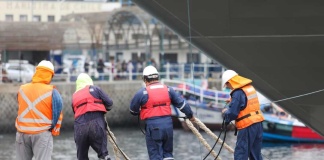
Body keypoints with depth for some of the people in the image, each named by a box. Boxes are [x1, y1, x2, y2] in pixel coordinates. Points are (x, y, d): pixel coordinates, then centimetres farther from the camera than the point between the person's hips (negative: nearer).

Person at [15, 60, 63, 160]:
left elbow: (21, 109, 12)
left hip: (22, 134, 4)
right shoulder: (51, 92, -8)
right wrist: (55, 130, 9)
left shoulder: (22, 89, 5)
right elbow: (57, 114, -7)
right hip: (42, 134, -4)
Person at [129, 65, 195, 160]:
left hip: (153, 125, -4)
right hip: (168, 124, 4)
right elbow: (181, 103, 14)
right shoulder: (168, 90, 7)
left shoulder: (142, 93, -6)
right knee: (167, 152, 18)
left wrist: (139, 113, 28)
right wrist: (190, 115, 29)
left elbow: (133, 110, 4)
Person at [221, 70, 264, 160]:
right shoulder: (250, 88, 11)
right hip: (258, 122, 9)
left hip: (247, 126, -9)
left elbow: (232, 113, -17)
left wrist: (225, 113, 4)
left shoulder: (238, 93, -16)